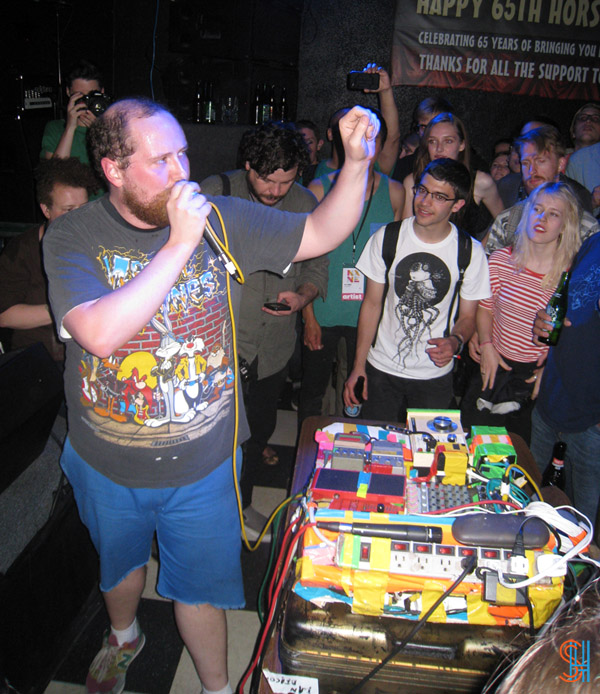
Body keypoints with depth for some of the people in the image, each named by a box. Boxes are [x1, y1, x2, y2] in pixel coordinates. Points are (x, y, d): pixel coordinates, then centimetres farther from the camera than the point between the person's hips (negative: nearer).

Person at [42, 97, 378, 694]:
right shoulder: (72, 237, -16)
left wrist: (357, 161, -21)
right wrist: (179, 243, -34)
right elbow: (100, 333, -33)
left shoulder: (220, 219, -10)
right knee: (120, 564, 30)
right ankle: (123, 635, 65)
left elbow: (321, 234, -5)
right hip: (107, 464, 1)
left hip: (201, 464, 0)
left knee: (201, 583, 18)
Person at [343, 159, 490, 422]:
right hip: (381, 370, 1)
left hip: (435, 375, 0)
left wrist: (455, 341, -22)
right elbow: (372, 303, -1)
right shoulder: (386, 238, -7)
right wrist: (358, 365, -2)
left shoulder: (471, 252, -8)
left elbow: (468, 316, 2)